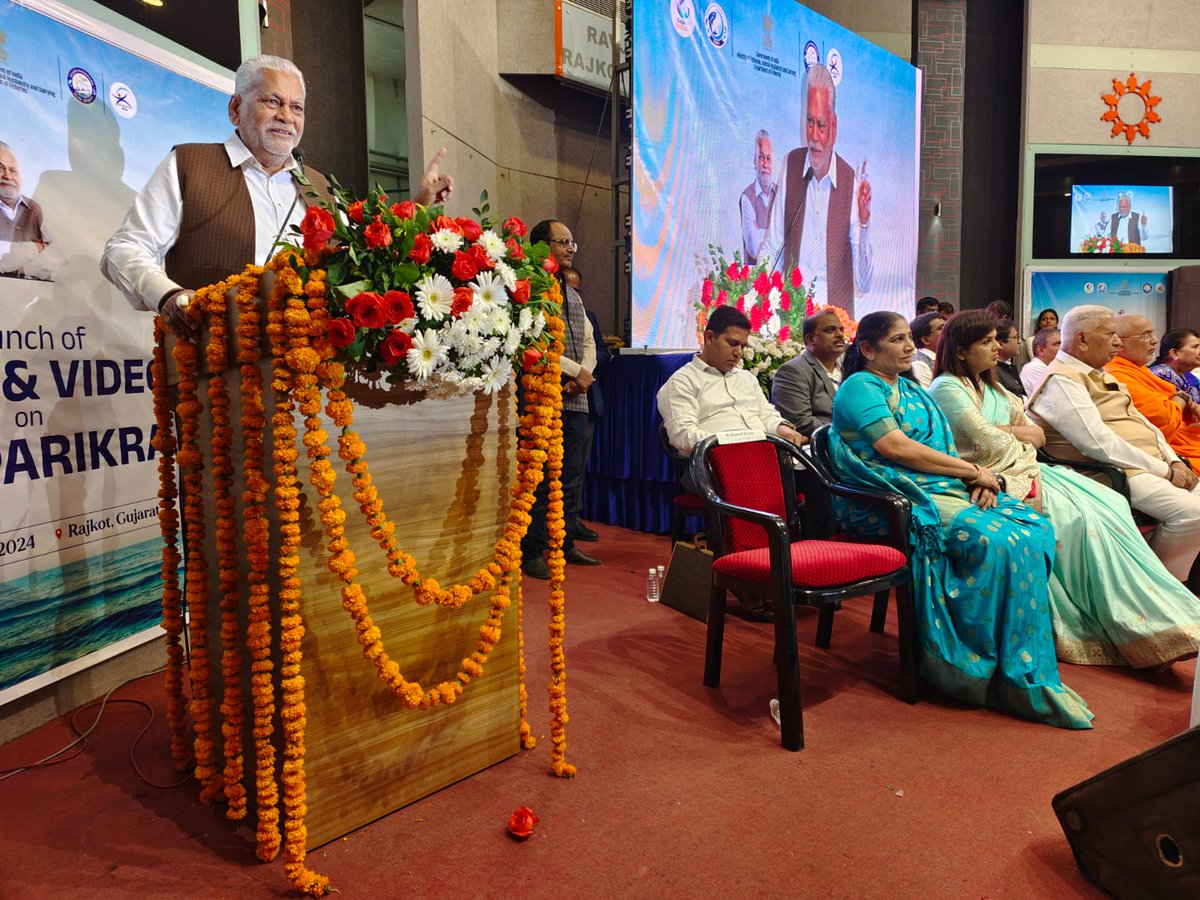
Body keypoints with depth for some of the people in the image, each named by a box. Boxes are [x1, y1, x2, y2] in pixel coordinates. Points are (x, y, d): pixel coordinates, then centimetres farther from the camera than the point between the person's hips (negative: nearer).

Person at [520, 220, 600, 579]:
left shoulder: (572, 295, 21)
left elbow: (588, 342, 18)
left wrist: (584, 375, -3)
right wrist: (576, 371, -12)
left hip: (576, 400, 8)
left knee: (571, 479, 13)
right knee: (540, 479, -4)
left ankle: (565, 545, 25)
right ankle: (531, 552, 5)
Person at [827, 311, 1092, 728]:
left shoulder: (914, 392, 25)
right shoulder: (859, 388, -2)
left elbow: (943, 448, 19)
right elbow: (895, 447, -15)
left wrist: (981, 478, -2)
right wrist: (973, 470, -10)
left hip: (948, 488, 9)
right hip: (898, 500, -9)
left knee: (1036, 528, -11)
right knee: (998, 540, -28)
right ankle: (1017, 676, -17)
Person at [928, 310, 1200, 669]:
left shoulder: (993, 389, 21)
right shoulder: (946, 389, -8)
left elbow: (1038, 435, 14)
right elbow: (989, 445, -17)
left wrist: (1001, 432, -7)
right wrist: (1019, 434, 4)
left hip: (1023, 468, 9)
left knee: (1111, 504, -10)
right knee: (1081, 517, -23)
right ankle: (1145, 629, -15)